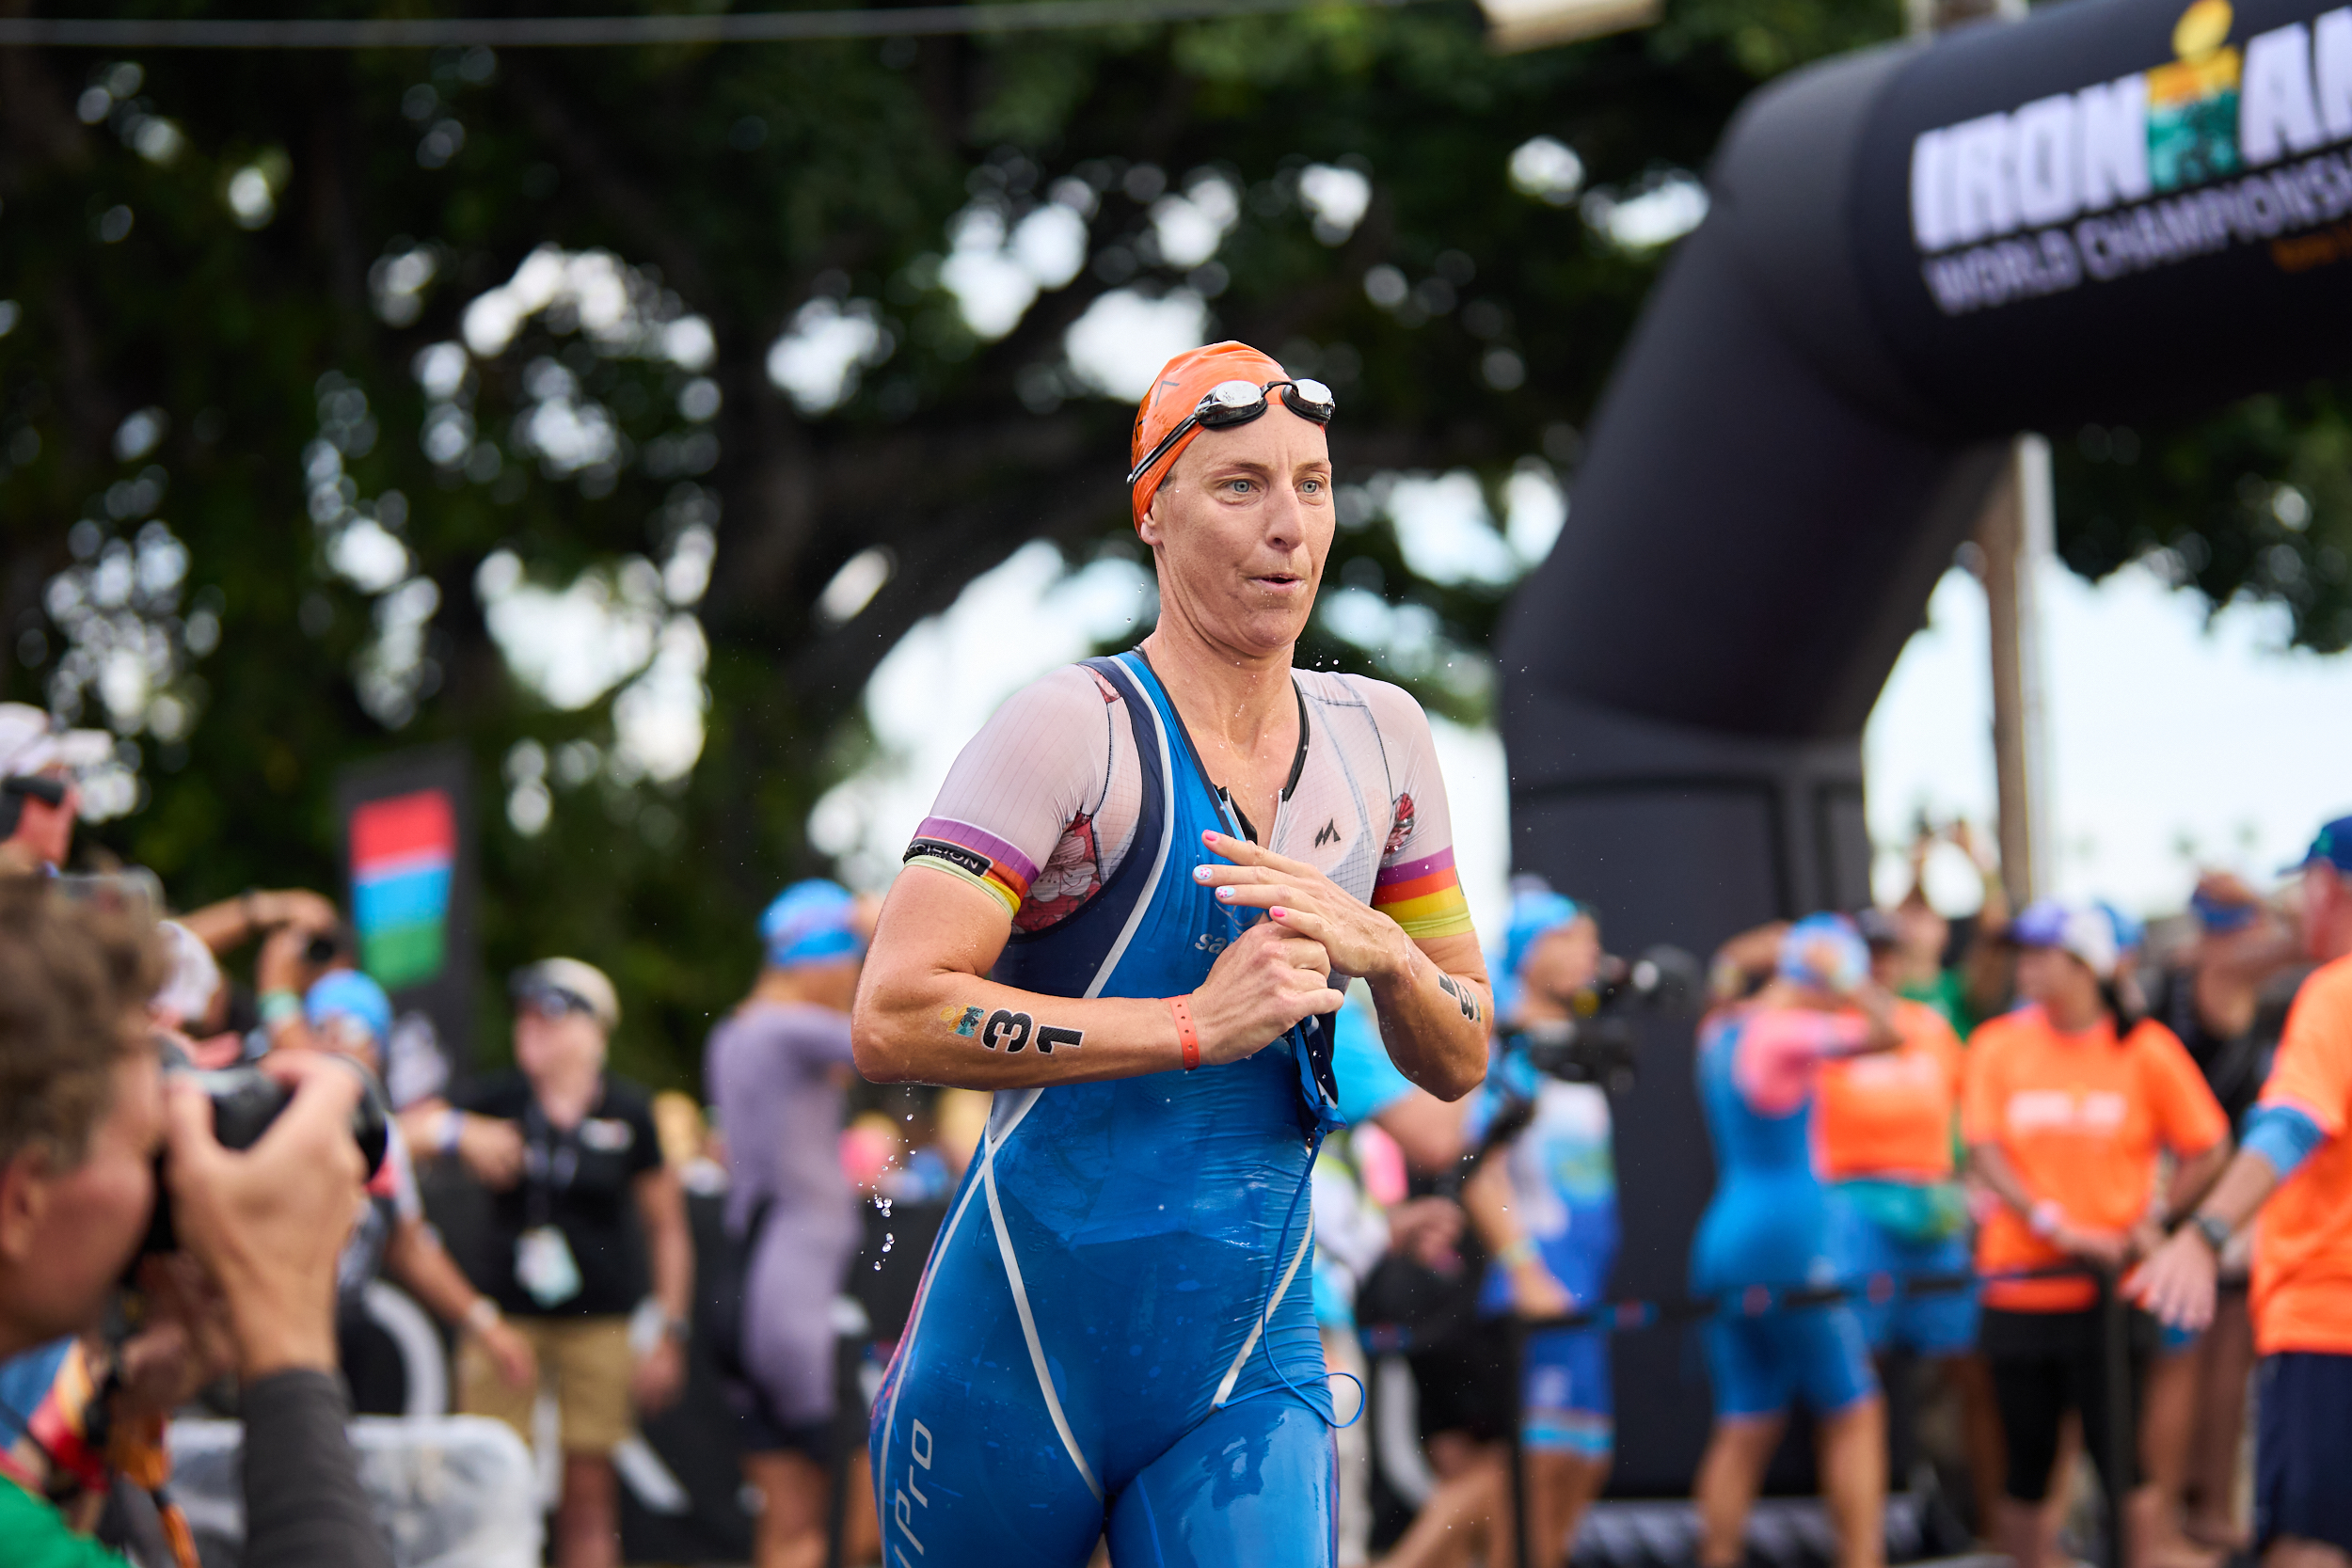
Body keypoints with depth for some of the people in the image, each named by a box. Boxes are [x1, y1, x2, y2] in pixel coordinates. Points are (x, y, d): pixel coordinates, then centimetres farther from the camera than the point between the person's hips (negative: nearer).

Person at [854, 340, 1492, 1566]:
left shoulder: (1377, 738, 8)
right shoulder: (1076, 729, -12)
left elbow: (1461, 1061, 13)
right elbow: (892, 1020, -22)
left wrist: (1374, 946, -8)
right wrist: (1198, 1024, -22)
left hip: (1250, 1382, 4)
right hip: (1019, 1359, -4)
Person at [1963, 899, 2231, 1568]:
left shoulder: (2144, 1049, 0)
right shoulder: (1998, 1045, 4)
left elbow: (2207, 1149, 4)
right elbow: (1985, 1152, -4)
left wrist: (2149, 1221, -8)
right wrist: (2056, 1225, -17)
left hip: (2110, 1287, -2)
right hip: (2020, 1280, 2)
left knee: (2120, 1459, -6)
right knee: (2025, 1467, 6)